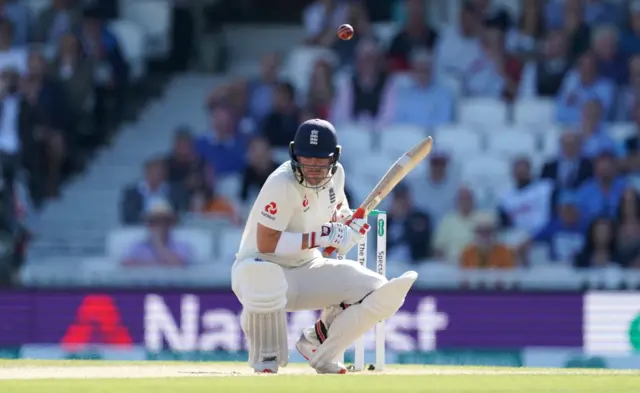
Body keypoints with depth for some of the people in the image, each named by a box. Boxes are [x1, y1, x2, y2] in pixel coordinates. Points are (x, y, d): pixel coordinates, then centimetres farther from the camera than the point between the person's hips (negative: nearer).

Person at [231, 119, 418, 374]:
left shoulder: (335, 174, -3)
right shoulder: (282, 184, -24)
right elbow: (266, 243, -27)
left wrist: (348, 220, -4)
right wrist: (321, 237, -29)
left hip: (307, 268, 7)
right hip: (263, 267, -7)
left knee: (382, 294, -11)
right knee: (264, 281, -46)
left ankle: (317, 345, 12)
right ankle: (266, 360, -16)